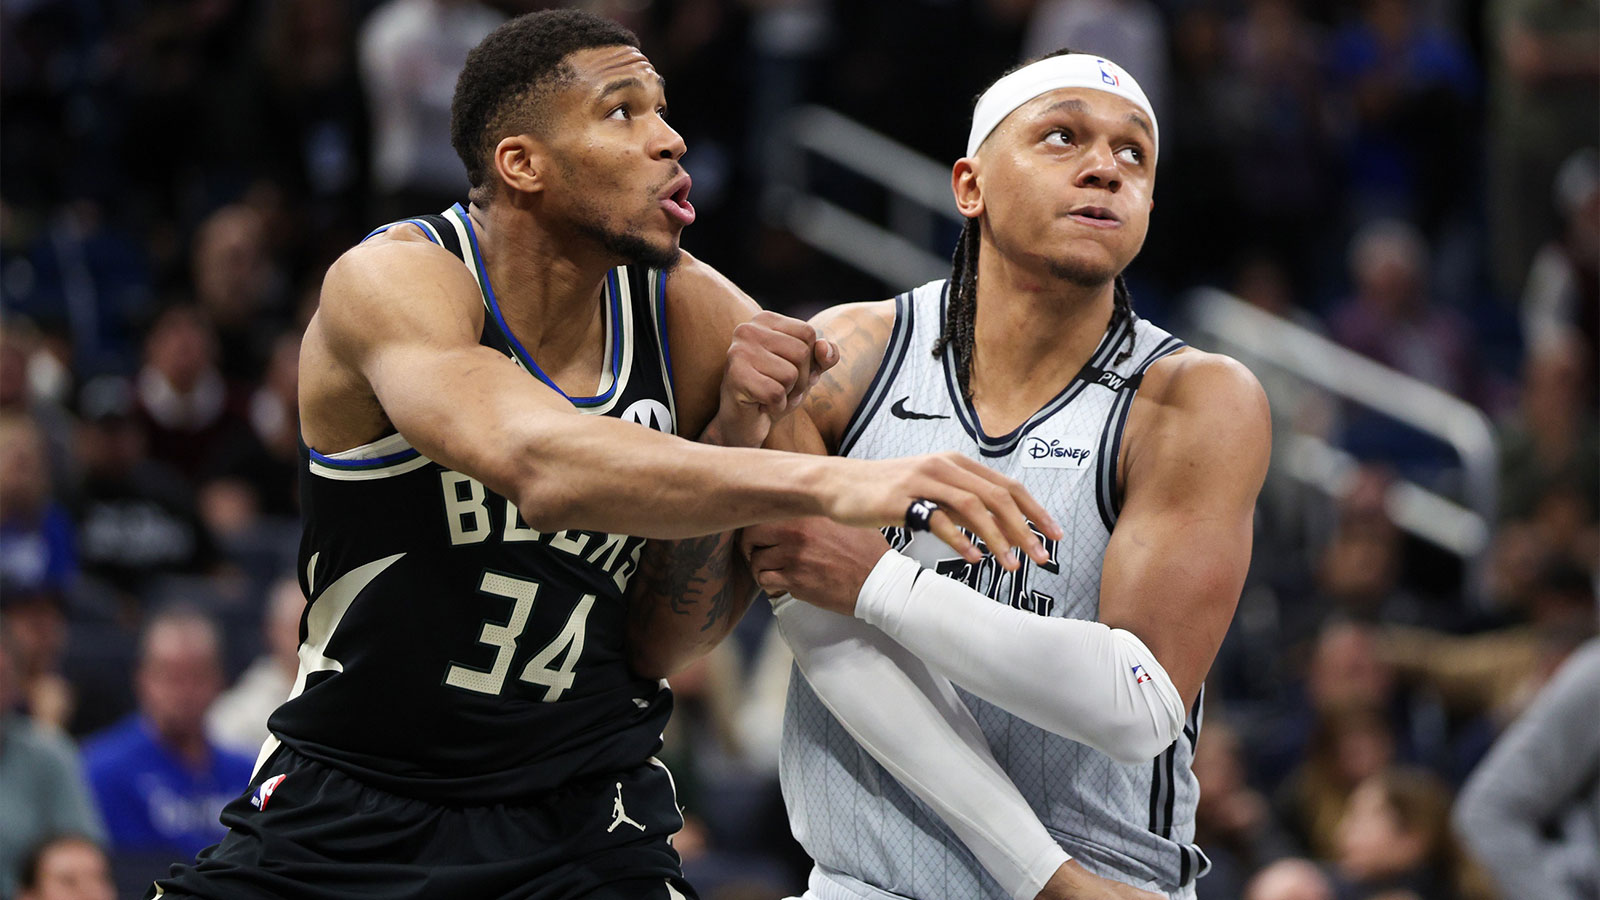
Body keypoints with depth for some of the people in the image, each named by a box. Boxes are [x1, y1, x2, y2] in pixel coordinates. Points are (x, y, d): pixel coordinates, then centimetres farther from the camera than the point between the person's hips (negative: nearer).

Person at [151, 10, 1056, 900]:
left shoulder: (699, 318, -6)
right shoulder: (395, 282, -19)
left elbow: (661, 645, -2)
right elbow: (540, 465, -41)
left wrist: (737, 433, -17)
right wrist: (825, 481, -51)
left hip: (582, 822, 2)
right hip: (345, 816, -2)